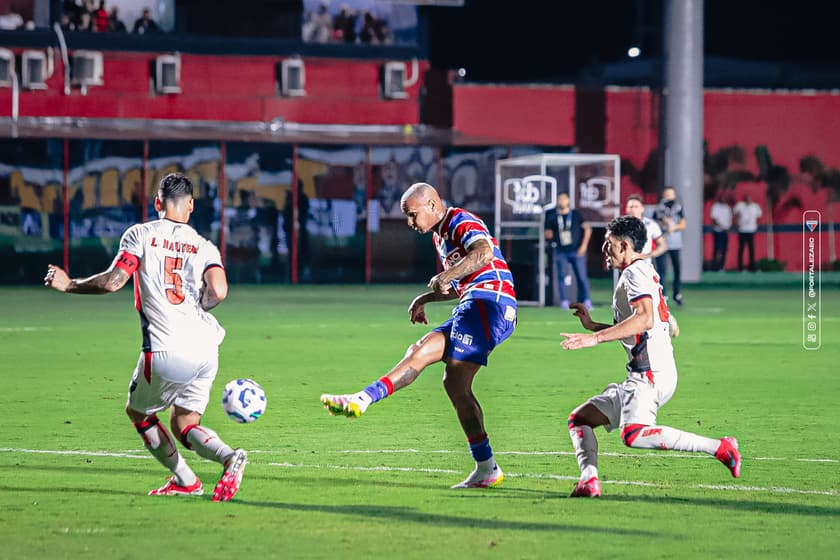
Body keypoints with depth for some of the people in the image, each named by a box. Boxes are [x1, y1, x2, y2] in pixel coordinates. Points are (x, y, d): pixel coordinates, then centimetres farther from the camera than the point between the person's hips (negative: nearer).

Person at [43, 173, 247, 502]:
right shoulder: (204, 246, 9)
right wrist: (193, 309, 13)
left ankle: (184, 481, 18)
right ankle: (229, 456, -12)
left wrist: (69, 285, 6)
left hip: (165, 351, -4)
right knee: (184, 424, 16)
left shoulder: (141, 234, 1)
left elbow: (113, 281, -9)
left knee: (138, 412, 21)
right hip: (205, 348, 4)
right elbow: (218, 292, -8)